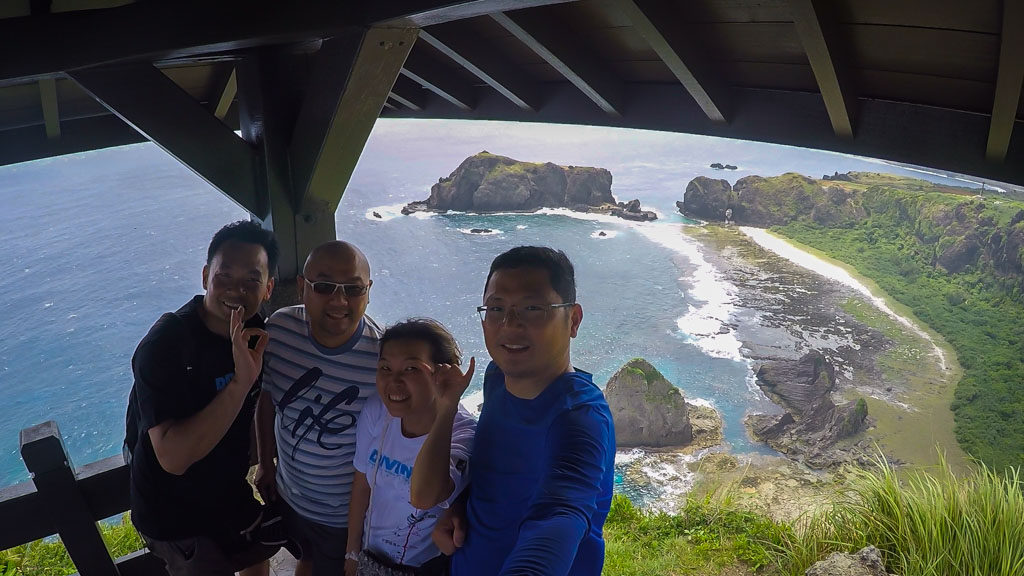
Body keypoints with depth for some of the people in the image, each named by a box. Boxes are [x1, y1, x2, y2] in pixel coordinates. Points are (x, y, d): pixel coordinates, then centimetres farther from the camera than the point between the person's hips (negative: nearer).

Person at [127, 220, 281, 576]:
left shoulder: (254, 332, -8)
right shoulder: (164, 346, -31)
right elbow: (174, 457, -38)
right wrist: (239, 382, -44)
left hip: (229, 491, 7)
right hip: (175, 516, -7)